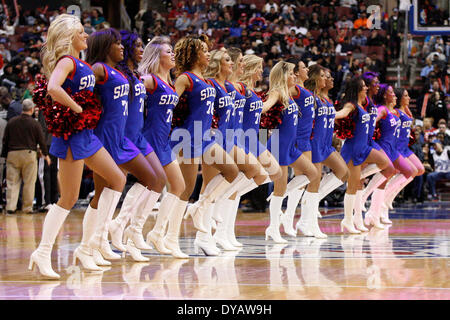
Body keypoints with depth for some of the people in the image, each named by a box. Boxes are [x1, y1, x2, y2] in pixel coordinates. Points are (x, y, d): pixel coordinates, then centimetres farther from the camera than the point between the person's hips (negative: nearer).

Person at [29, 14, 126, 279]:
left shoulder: (81, 64, 14)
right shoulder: (66, 61, -13)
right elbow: (53, 88, -31)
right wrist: (77, 109, -22)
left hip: (86, 133, 9)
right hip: (71, 133, -9)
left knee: (118, 180, 10)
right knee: (69, 198, -6)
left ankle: (88, 246, 10)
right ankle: (43, 253, 0)